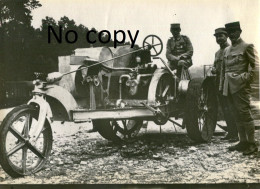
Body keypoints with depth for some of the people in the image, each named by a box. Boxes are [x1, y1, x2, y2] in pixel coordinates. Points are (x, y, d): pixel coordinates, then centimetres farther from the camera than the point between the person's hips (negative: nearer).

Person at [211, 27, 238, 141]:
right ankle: (230, 133, 19)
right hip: (219, 84, 8)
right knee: (224, 109, 11)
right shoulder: (217, 53, 19)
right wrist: (213, 69, 4)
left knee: (230, 109, -8)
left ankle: (234, 134, -3)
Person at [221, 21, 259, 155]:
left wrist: (246, 79, -12)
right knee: (237, 115, 11)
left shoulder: (247, 47, -2)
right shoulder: (226, 50, 17)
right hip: (229, 87, 7)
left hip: (240, 86, -7)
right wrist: (224, 84, 13)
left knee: (245, 114, -7)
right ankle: (243, 142, 19)